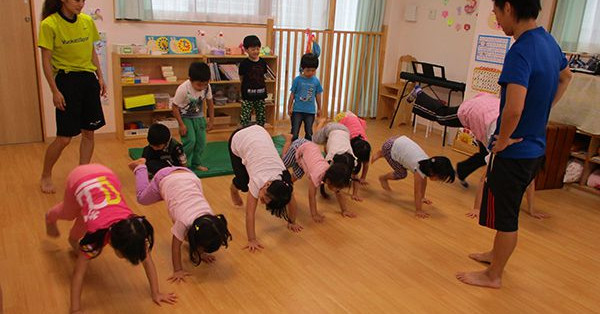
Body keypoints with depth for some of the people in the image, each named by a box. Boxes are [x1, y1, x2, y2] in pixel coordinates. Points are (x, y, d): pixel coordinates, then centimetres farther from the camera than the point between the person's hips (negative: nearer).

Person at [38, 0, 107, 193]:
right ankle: (45, 177, 21)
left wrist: (100, 77, 8)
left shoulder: (87, 21, 5)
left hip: (88, 78, 5)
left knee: (89, 132, 7)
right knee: (64, 138, -2)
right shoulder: (49, 24, -10)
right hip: (66, 79, -5)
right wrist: (55, 91, -13)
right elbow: (46, 61, -9)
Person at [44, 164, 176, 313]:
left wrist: (156, 293, -19)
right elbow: (78, 273, -30)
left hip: (106, 176, 1)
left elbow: (147, 259, -20)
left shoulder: (136, 227, -30)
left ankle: (73, 238, 51)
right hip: (79, 179, -1)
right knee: (69, 213, 29)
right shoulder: (97, 233, -36)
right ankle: (51, 217, 62)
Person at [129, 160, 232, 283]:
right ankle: (140, 166, 42)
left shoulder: (209, 217, -25)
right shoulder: (184, 221, -36)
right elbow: (176, 246, -24)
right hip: (165, 179, -3)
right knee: (142, 198, 24)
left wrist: (201, 253, -1)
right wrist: (177, 270, -22)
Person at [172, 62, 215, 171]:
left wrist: (211, 120, 1)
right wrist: (181, 124, -19)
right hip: (186, 117, -4)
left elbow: (210, 103, 0)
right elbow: (175, 107, -19)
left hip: (199, 117, 5)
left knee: (201, 141, 3)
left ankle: (196, 163, 21)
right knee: (190, 141, -16)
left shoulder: (207, 87, -16)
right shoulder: (183, 89, -29)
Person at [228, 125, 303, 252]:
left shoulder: (285, 179, -24)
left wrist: (292, 222, -2)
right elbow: (250, 214, -31)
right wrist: (251, 240, -31)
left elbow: (291, 201, -10)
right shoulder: (257, 182, -32)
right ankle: (233, 188, 28)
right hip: (238, 139, -3)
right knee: (244, 184, -7)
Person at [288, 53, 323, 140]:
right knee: (295, 132, 3)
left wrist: (319, 109, 16)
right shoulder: (297, 79, -6)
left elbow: (318, 95, 10)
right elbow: (292, 95, 1)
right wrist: (289, 108, 4)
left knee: (309, 132, 11)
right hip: (297, 110, -2)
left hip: (310, 111, 2)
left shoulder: (316, 81, 0)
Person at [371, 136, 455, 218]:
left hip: (400, 141, 8)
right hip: (389, 146, -8)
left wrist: (422, 197, 18)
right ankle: (383, 178, 26)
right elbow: (417, 191, -21)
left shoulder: (428, 164, -4)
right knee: (402, 174, -1)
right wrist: (418, 210, -17)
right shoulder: (420, 169, -26)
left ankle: (381, 154, 38)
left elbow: (424, 182, 11)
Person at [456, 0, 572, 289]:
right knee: (508, 209, 24)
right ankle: (497, 254, 43)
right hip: (535, 147, 9)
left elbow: (513, 108, -38)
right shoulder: (548, 40, 4)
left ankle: (493, 275, 24)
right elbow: (565, 77, 24)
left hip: (514, 151, -9)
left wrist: (503, 139, -20)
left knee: (505, 214, 7)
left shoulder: (520, 52, -25)